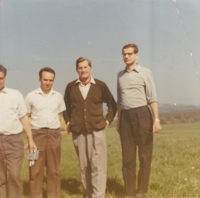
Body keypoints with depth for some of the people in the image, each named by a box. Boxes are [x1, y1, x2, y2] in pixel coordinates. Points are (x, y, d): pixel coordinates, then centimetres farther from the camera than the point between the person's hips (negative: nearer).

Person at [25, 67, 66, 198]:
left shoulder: (58, 97, 7)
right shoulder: (31, 96, 0)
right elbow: (26, 117, 4)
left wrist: (53, 128, 6)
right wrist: (30, 135, -3)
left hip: (54, 135, 2)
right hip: (37, 134, -2)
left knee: (54, 170, 8)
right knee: (36, 170, 0)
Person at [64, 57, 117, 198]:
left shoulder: (100, 85, 1)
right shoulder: (71, 87, 5)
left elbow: (112, 104, 11)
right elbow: (66, 106, 21)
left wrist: (108, 120, 2)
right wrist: (68, 121, 10)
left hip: (96, 130, -2)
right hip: (78, 132, 2)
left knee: (98, 166, -7)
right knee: (84, 166, 9)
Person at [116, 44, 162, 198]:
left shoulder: (145, 72, 1)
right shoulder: (120, 75, 15)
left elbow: (152, 98, -4)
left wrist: (156, 119, -13)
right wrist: (118, 121, 15)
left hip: (142, 114, -4)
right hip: (125, 117, 4)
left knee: (145, 156, 1)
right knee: (128, 157, 4)